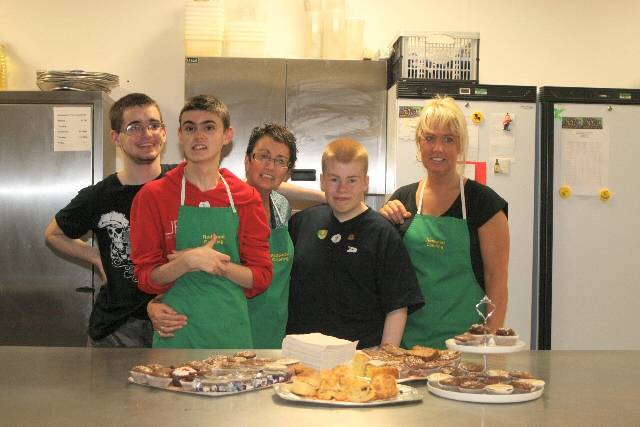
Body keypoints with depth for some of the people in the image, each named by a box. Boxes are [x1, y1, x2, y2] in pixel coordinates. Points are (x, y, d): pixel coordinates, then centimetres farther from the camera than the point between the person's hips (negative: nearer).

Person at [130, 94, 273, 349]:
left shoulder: (246, 198, 4)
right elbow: (146, 278, -3)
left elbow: (261, 278, 4)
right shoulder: (153, 196, -1)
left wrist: (218, 266, -14)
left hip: (233, 334, 2)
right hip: (176, 335, -2)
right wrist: (188, 262, -21)